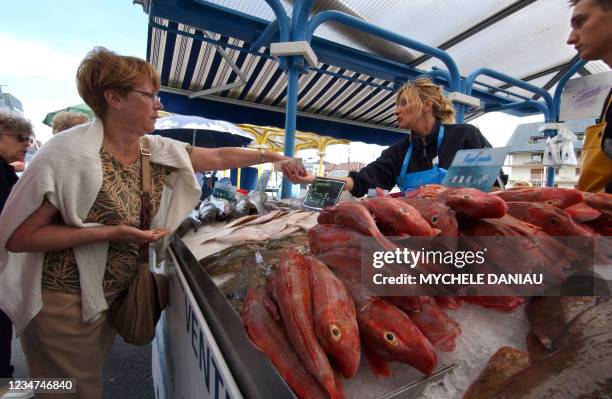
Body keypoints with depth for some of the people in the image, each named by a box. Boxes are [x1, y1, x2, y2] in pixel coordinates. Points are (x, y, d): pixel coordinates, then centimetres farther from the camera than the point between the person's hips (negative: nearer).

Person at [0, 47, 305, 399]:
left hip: (117, 291, 6)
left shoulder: (158, 150, -3)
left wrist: (274, 156, 3)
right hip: (65, 301, -6)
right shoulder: (68, 154, -21)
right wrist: (109, 232, -25)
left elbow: (219, 157, 2)